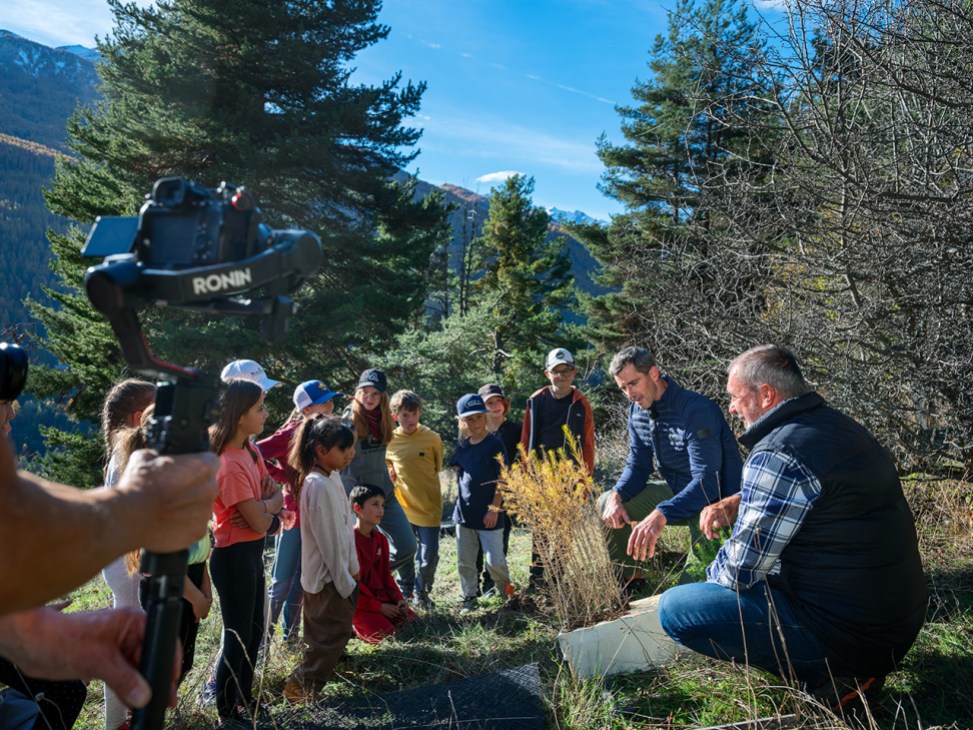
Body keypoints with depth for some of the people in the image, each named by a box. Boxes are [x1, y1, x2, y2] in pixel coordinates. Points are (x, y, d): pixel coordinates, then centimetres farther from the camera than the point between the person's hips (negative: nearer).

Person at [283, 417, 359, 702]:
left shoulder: (333, 476, 3)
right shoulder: (319, 486, -25)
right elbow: (328, 541, -22)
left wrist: (353, 566, 14)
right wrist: (344, 582, -16)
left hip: (336, 572, 9)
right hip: (327, 576, -9)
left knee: (326, 632, 20)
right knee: (334, 632, 1)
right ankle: (300, 687, 13)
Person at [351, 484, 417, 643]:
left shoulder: (380, 539, 9)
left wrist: (399, 598, -1)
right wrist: (378, 607, -16)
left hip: (381, 598, 7)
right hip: (359, 604, -7)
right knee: (386, 635, -23)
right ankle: (353, 626, 4)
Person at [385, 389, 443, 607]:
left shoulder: (432, 438, -9)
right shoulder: (389, 440, -4)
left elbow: (437, 467, 6)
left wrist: (420, 483, 3)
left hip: (428, 506, -2)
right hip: (401, 506, 2)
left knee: (429, 556, 2)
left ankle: (421, 592, 27)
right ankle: (405, 590, 37)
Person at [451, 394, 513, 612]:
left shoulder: (495, 444, -11)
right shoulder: (463, 445, 4)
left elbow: (502, 479, -12)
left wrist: (494, 508, -15)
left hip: (489, 514, -5)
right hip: (464, 512, 5)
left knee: (495, 561, 0)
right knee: (465, 561, 12)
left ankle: (508, 592, 24)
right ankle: (469, 597, 27)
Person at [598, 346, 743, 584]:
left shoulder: (698, 410, -28)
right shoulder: (637, 412, -1)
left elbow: (706, 482, -35)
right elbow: (638, 466, 6)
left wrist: (660, 515, -48)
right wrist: (617, 495, -17)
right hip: (677, 492, 8)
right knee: (606, 504, 4)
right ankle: (631, 579, 17)